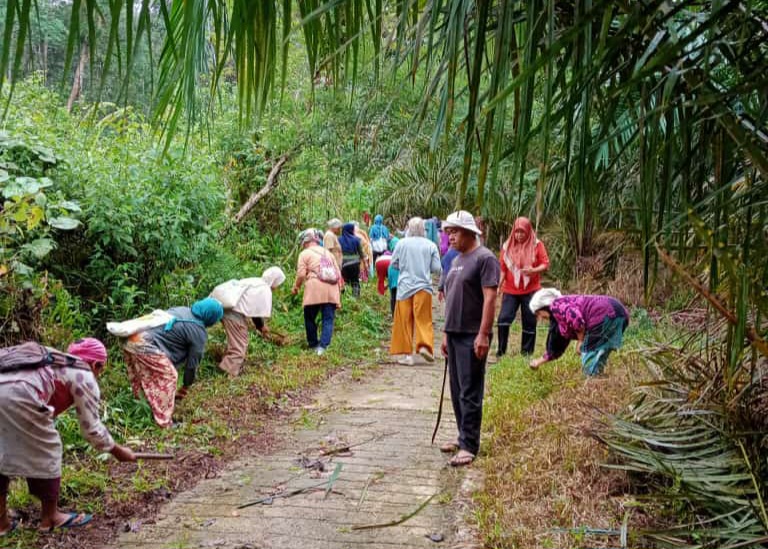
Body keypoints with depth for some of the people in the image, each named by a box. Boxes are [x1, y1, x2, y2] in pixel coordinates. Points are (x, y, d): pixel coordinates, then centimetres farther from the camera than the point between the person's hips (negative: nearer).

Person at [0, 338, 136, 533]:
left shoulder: (54, 361, 35)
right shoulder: (84, 377, 12)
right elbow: (91, 428, 14)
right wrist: (118, 451, 28)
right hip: (16, 395, -8)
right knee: (44, 452, 11)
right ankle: (50, 517, 25)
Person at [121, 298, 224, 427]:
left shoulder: (182, 310, 21)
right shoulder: (198, 331, -2)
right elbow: (193, 362, 5)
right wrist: (185, 388, 19)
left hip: (130, 340, 9)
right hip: (146, 347, -9)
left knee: (146, 379, 26)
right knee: (168, 378, 4)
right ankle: (165, 422, 9)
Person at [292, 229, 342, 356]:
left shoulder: (305, 253, 7)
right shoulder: (328, 253, 23)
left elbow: (301, 274, -4)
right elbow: (338, 274, 18)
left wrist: (296, 287, 13)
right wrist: (338, 293, 23)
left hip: (314, 291, -4)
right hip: (331, 291, 4)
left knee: (310, 318, 12)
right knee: (328, 319, 1)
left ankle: (313, 345, 19)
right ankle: (323, 346, -13)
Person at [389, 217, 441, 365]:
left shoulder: (402, 243, -3)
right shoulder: (430, 245, -3)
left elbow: (394, 263, 3)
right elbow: (437, 268, -2)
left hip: (405, 287, 0)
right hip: (423, 286, 0)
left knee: (405, 321, 6)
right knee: (423, 319, 7)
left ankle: (407, 354, 6)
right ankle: (424, 345, -12)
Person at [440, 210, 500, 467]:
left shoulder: (485, 258, -11)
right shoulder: (456, 260, 16)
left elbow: (490, 298, -17)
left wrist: (483, 334, -21)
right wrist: (446, 332, 19)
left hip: (472, 336, -9)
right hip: (454, 334, 9)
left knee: (470, 393, -5)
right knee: (457, 390, 14)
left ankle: (469, 446, 0)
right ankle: (464, 436, 25)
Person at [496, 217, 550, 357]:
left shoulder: (537, 245, -2)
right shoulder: (507, 246, 3)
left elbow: (546, 264, -5)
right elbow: (502, 268, 5)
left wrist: (534, 270, -24)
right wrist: (499, 285, -5)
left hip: (530, 290, -1)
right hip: (510, 290, 1)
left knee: (529, 322, 6)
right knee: (504, 318, -11)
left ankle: (526, 353, 17)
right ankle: (501, 350, 1)